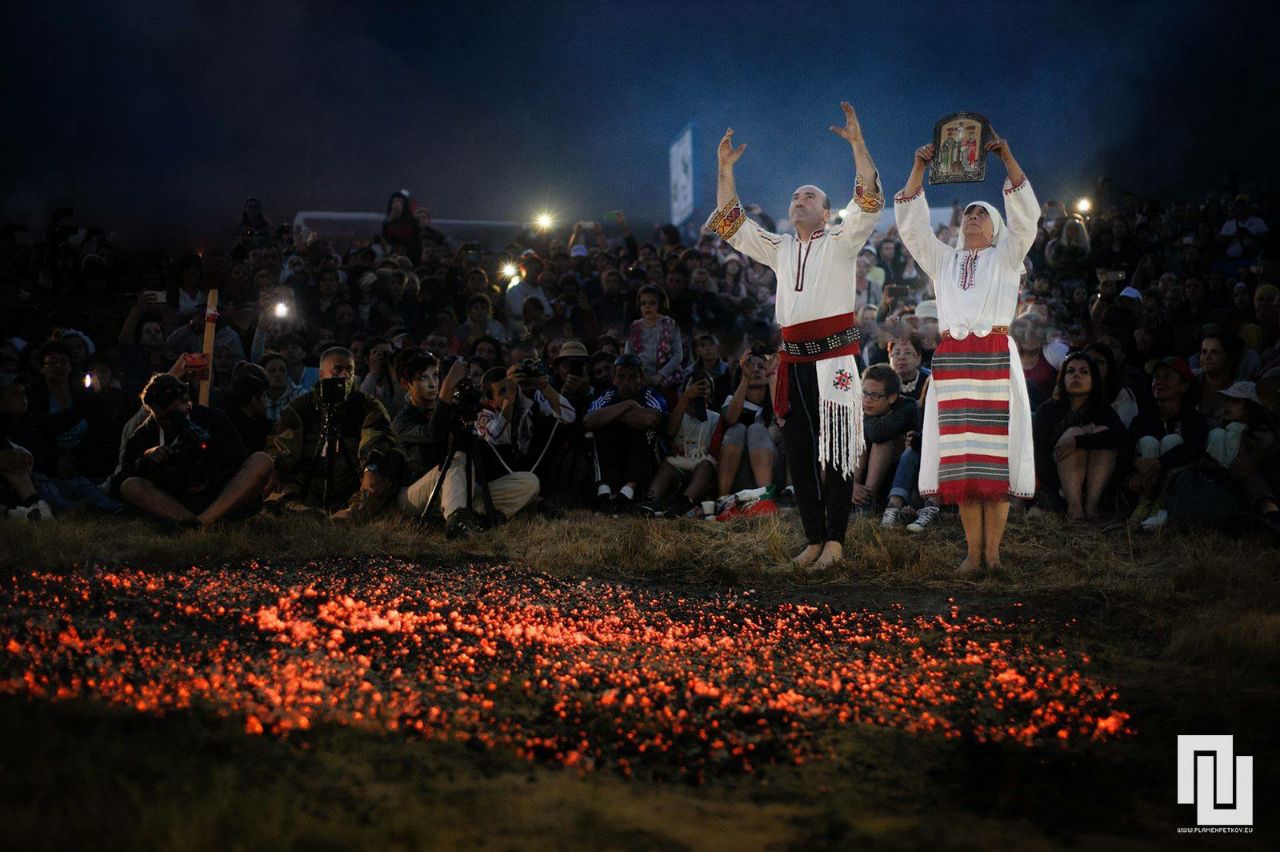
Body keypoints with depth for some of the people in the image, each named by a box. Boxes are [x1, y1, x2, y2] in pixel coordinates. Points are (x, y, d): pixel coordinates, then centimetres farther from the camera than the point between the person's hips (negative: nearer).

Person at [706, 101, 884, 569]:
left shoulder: (840, 241, 6)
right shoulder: (780, 248, 20)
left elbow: (868, 201, -9)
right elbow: (730, 222, 20)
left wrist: (858, 144, -16)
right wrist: (725, 168, 12)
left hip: (834, 360, -5)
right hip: (795, 363, 5)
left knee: (835, 453, -5)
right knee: (798, 452, 4)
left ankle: (834, 540, -3)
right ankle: (814, 538, 10)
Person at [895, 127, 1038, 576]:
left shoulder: (1006, 256, 14)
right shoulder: (943, 259, 21)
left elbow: (1026, 217, 0)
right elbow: (911, 225, 13)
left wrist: (1008, 159, -6)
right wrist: (918, 169, 5)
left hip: (996, 357, -3)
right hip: (951, 360, 3)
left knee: (995, 454, -7)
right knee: (960, 456, -3)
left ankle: (993, 550, -7)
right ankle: (973, 551, -2)